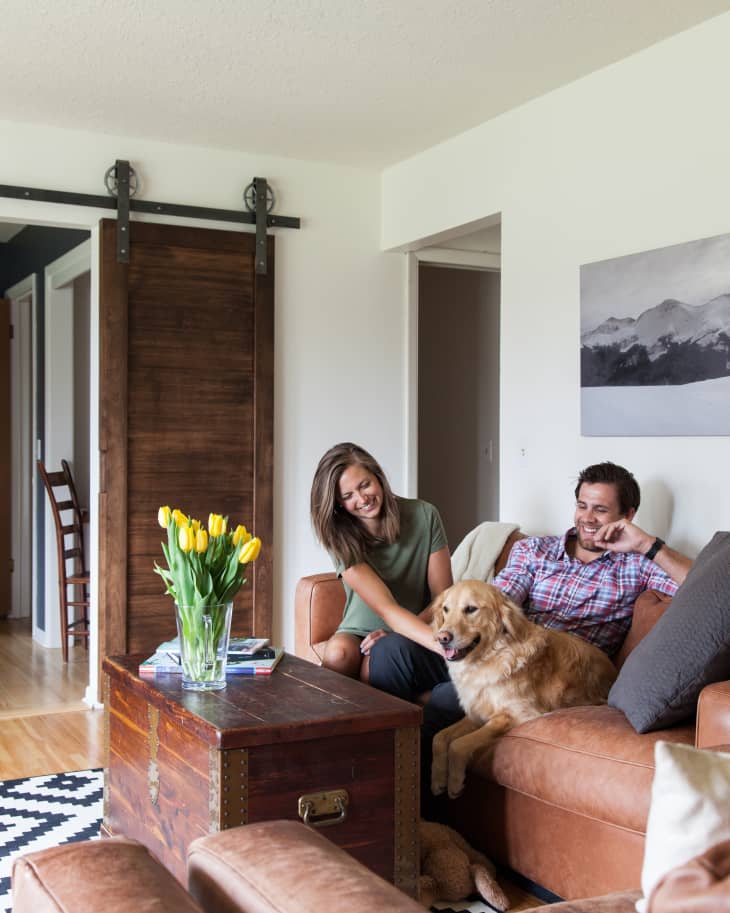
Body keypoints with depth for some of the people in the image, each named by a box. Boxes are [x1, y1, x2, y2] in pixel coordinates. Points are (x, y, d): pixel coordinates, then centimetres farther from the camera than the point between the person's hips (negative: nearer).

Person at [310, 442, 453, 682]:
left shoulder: (424, 516, -10)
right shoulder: (341, 540, -13)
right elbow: (386, 608, -26)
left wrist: (397, 634, -23)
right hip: (360, 631, 1)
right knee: (338, 653, -33)